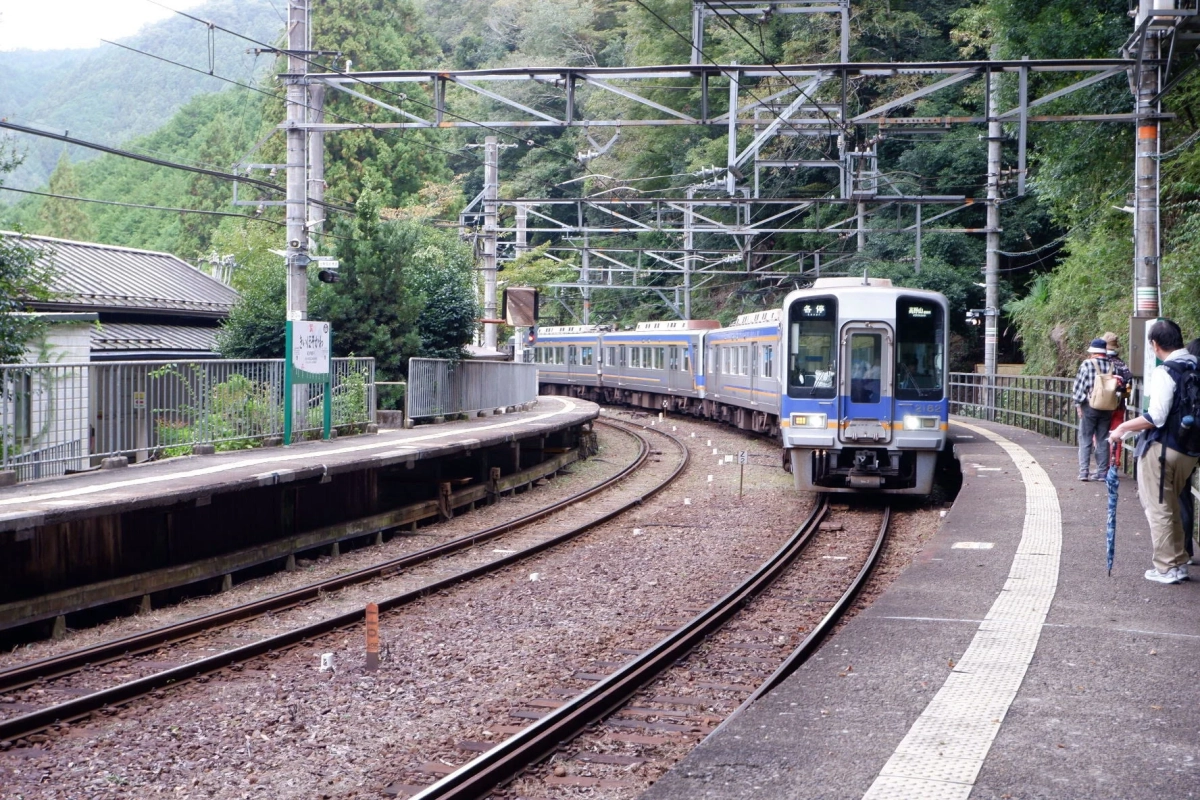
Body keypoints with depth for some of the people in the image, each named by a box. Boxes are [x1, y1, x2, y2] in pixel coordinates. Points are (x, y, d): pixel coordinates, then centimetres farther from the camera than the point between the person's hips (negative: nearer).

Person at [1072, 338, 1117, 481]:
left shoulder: (1087, 364, -9)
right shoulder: (1111, 366, 0)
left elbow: (1080, 386, -9)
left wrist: (1078, 404, 1)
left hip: (1089, 406, -3)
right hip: (1107, 408, 3)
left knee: (1085, 440, 4)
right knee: (1103, 440, 10)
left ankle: (1084, 471, -1)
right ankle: (1102, 472, 11)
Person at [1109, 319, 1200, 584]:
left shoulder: (1165, 372, -18)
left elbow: (1156, 418, -22)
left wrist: (1123, 428, -12)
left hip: (1162, 448, -8)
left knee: (1158, 507, 3)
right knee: (1171, 506, 21)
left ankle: (1168, 567, 7)